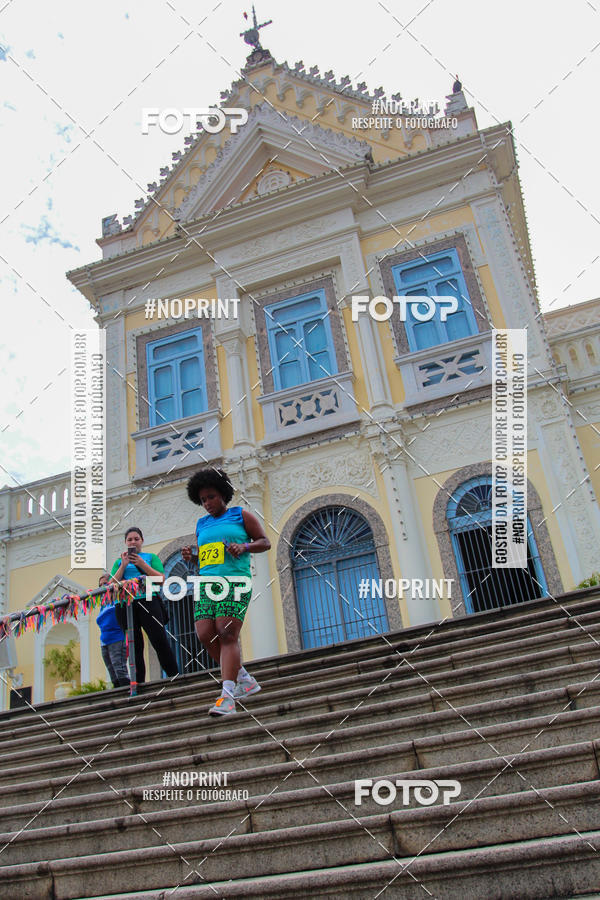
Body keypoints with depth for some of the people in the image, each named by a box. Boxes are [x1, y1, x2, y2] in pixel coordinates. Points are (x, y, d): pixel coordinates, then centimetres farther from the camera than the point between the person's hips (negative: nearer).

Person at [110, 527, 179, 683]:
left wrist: (142, 564, -7)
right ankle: (138, 683, 6)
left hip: (148, 601, -2)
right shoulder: (119, 562, 20)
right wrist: (124, 565, -2)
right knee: (135, 646, 2)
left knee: (160, 641, -11)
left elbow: (161, 579, 2)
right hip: (125, 605, 2)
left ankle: (175, 677, -7)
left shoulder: (151, 557, 15)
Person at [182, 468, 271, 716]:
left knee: (227, 634, -16)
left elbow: (265, 542, 7)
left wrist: (244, 547, -11)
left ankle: (227, 696, -17)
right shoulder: (202, 524, 24)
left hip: (234, 581, -5)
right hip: (206, 583, 6)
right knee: (205, 635, -8)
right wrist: (190, 556, 8)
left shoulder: (241, 515, 9)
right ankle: (245, 680, 10)